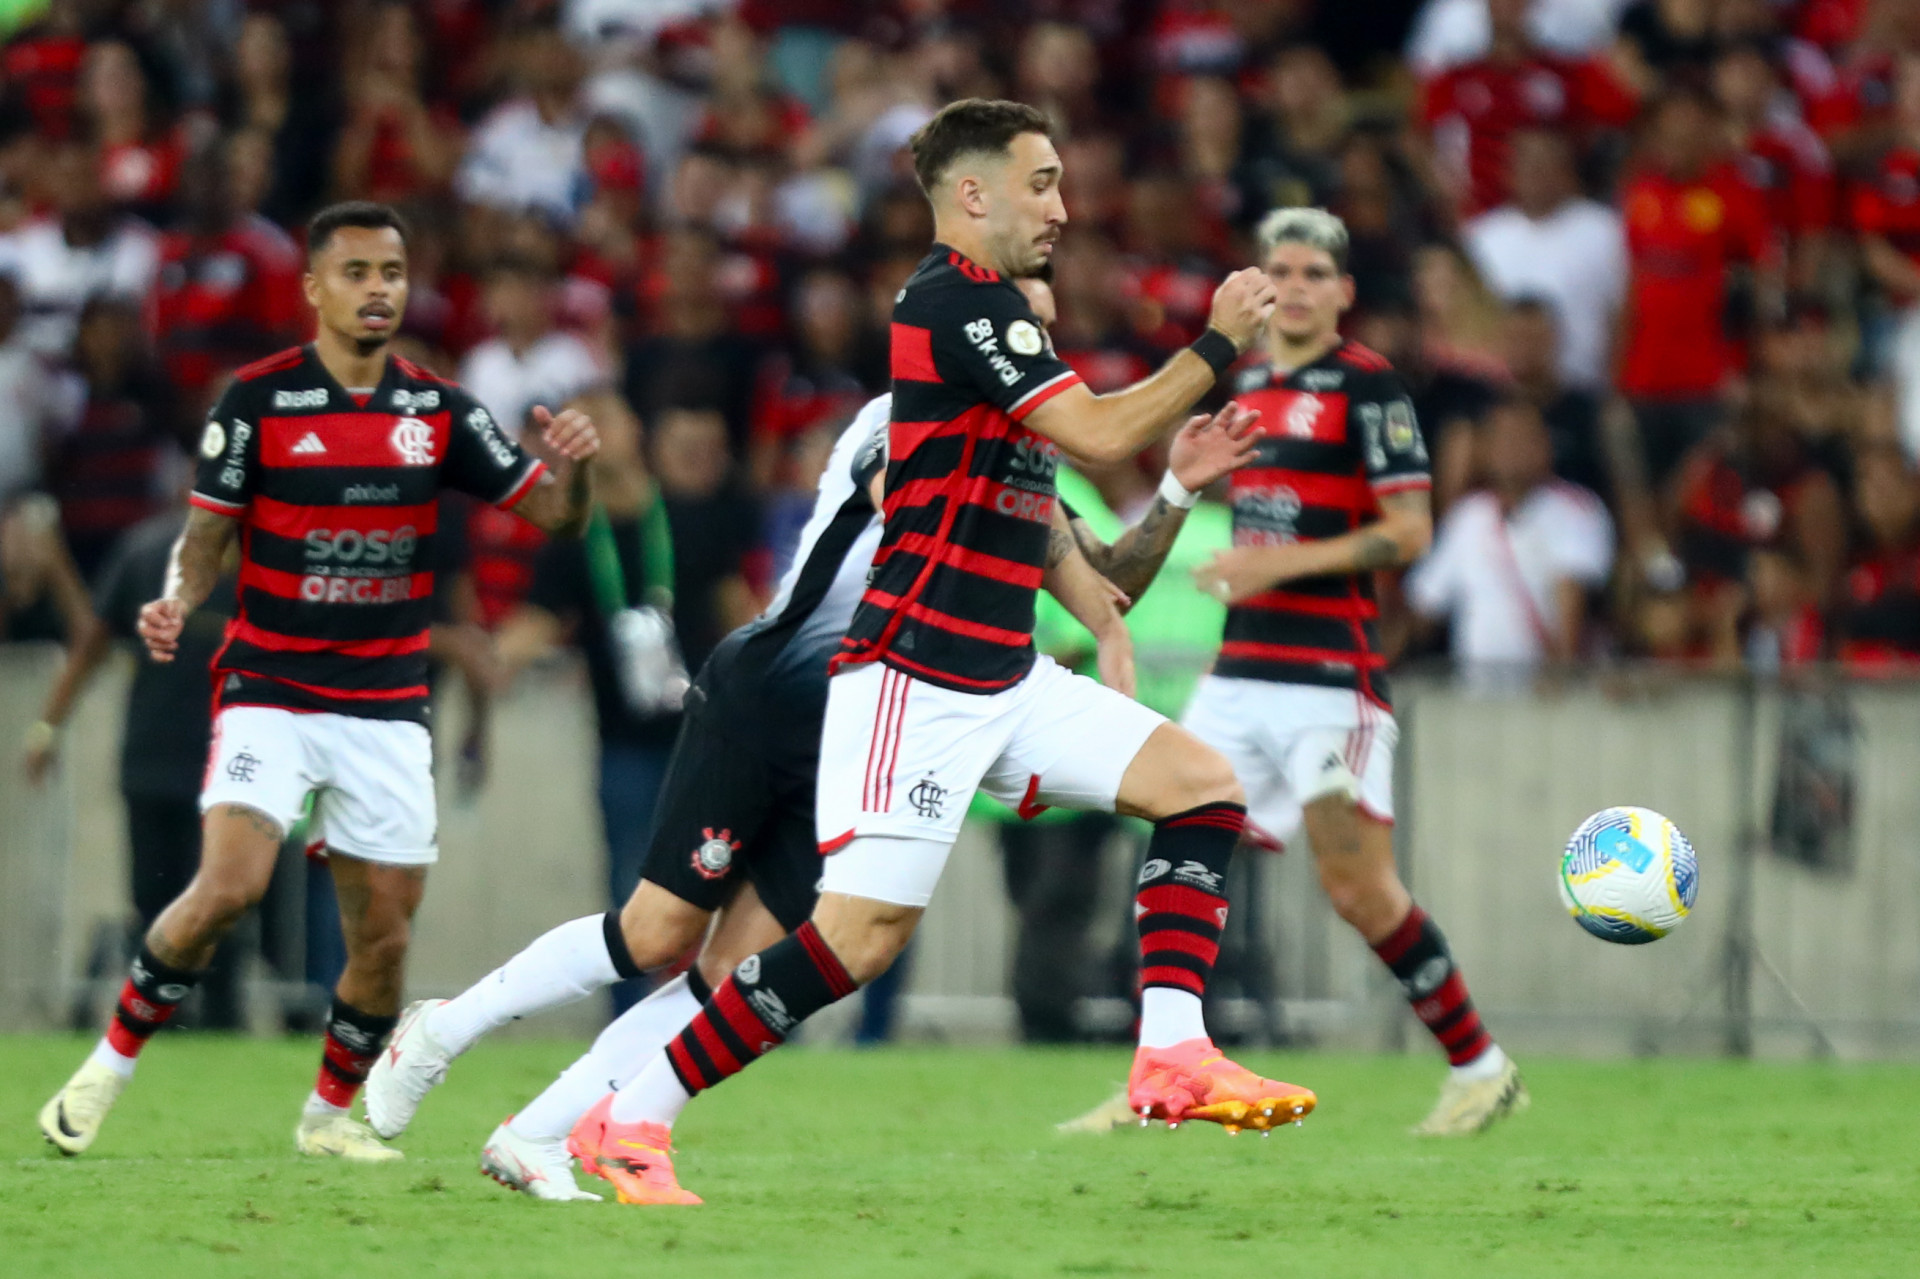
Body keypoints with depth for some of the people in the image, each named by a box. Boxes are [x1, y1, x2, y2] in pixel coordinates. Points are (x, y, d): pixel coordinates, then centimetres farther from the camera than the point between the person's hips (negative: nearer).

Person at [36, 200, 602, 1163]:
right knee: (228, 885, -22)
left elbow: (555, 515, 5)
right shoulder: (258, 398, -4)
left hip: (387, 707, 3)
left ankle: (330, 1112, 24)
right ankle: (109, 1065, -3)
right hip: (270, 690, -3)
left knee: (384, 934, 1)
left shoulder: (436, 409, 4)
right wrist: (176, 602, -19)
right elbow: (207, 534, 1)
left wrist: (574, 464, -17)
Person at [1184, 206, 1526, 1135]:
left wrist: (1282, 562, -19)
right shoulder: (1248, 385, 16)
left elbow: (1408, 531, -13)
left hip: (1332, 676, -7)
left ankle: (1482, 1068, 4)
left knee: (1358, 886, -10)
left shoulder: (1367, 386, -7)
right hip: (1241, 668, 7)